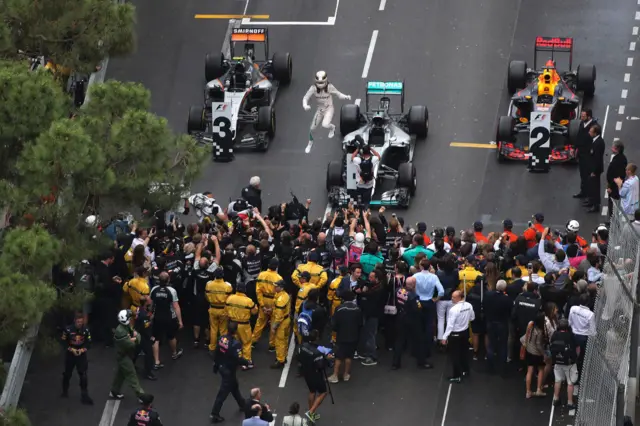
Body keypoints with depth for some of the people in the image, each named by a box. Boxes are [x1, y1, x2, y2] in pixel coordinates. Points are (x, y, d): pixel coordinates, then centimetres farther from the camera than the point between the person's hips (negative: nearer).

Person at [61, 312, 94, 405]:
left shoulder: (86, 330, -9)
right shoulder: (68, 330, -14)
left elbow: (88, 343, 0)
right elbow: (64, 342, -5)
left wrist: (82, 350, -16)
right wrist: (72, 349, -16)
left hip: (81, 354, 0)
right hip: (70, 354, 0)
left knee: (83, 375, -8)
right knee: (67, 374, 15)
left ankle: (84, 396, -4)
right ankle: (65, 391, 39)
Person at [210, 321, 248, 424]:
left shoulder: (222, 338, -7)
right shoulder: (235, 344, -29)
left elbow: (216, 354, 4)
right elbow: (238, 359, -25)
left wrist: (215, 365, 18)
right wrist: (247, 362, -4)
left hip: (222, 367, 8)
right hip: (229, 371, -8)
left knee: (234, 386, 27)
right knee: (223, 392, 2)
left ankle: (242, 404, 46)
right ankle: (214, 414, 8)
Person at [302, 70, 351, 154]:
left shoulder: (330, 87, -21)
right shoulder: (313, 88, -19)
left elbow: (338, 94, -8)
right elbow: (305, 98, -13)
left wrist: (346, 97, -28)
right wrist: (305, 105, -34)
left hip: (329, 108, -3)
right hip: (320, 109, 3)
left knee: (325, 125, -27)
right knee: (312, 128, 9)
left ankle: (332, 128, 13)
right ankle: (310, 143, 41)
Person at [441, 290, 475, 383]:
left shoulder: (454, 309, -28)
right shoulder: (469, 306, -8)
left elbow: (450, 325, -26)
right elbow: (472, 318, 7)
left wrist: (444, 337, -20)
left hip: (455, 334, -7)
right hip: (465, 332, 7)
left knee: (455, 355, 4)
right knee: (464, 351, 24)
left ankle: (457, 376, 8)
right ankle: (465, 370, 39)